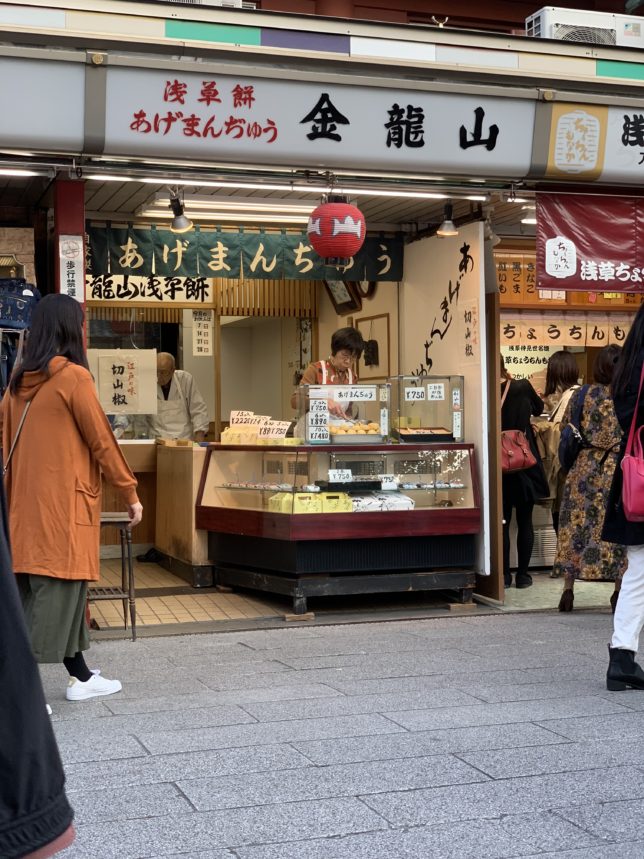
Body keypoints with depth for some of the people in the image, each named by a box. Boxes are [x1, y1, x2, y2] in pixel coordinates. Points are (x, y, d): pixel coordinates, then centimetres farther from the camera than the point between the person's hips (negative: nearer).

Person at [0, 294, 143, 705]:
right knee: (57, 592, -4)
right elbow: (102, 441, -9)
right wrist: (130, 492, 0)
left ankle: (82, 678, 23)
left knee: (52, 591, 14)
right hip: (65, 502, -8)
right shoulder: (74, 377, -11)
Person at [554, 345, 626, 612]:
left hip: (585, 468, 1)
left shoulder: (581, 395, -1)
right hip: (619, 470, -1)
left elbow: (564, 429, 5)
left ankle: (568, 590, 9)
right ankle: (619, 592, 10)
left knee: (576, 526, 8)